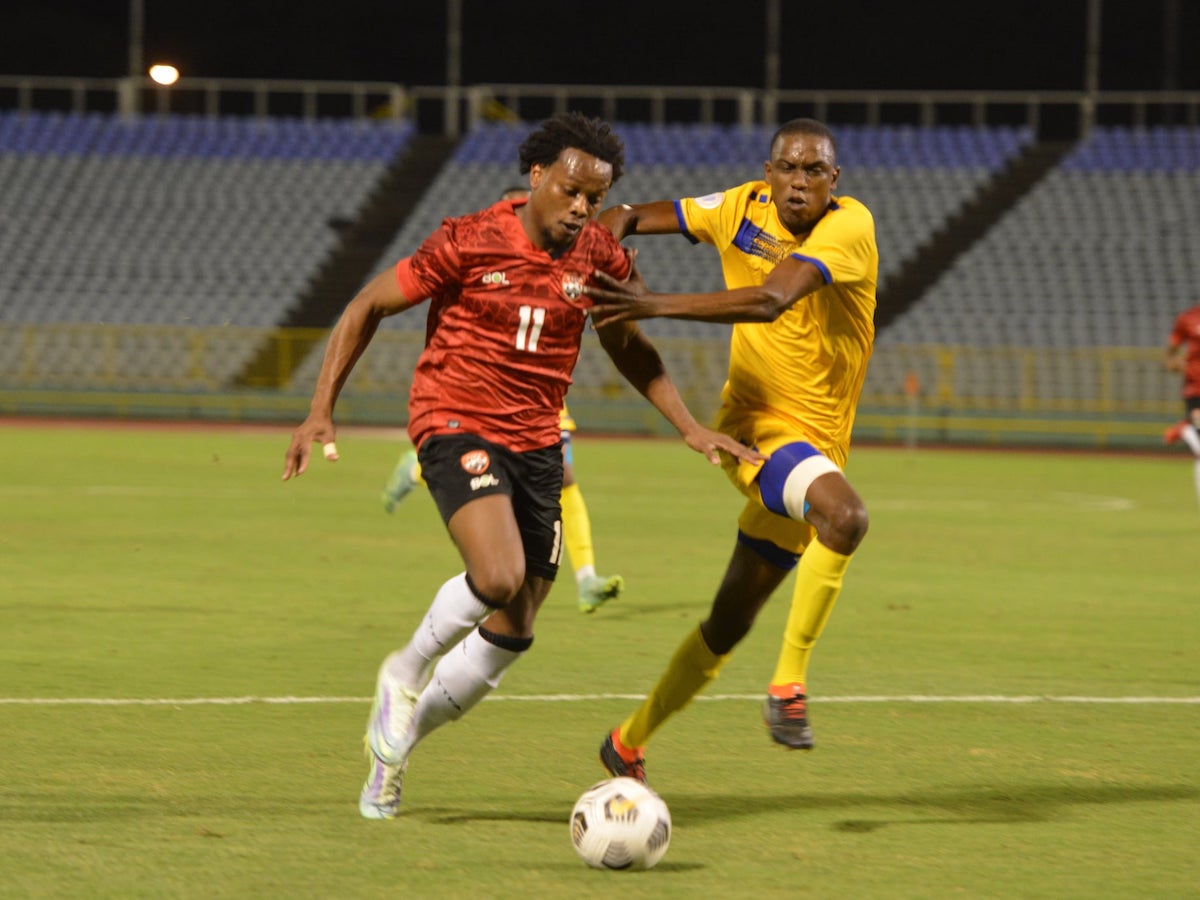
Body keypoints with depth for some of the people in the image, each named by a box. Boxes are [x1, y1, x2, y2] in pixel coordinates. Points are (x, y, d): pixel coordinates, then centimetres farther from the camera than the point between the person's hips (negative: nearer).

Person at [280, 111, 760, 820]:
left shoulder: (598, 256, 1)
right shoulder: (469, 243, -13)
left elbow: (629, 347, 19)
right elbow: (367, 308, -4)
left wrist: (690, 428, 11)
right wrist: (322, 410, -10)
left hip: (537, 442, 5)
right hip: (456, 425, -5)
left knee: (514, 629, 5)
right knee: (499, 575, -30)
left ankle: (395, 745, 24)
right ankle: (408, 672, -1)